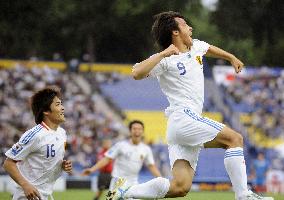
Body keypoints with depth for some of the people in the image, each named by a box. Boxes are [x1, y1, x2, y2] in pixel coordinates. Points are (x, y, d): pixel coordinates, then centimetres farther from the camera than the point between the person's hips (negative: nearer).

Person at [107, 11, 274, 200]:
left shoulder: (196, 47, 20)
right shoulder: (165, 60, -5)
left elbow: (210, 48, 44)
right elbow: (137, 73, -20)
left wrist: (232, 58, 50)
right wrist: (163, 53, -20)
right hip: (183, 118, -8)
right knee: (235, 138, -15)